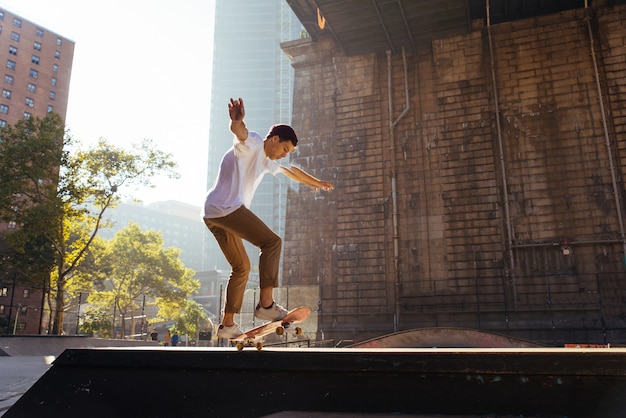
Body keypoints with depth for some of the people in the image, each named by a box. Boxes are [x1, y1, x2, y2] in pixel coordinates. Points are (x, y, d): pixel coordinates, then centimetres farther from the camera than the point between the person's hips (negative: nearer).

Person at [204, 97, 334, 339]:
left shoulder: (266, 161, 29)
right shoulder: (251, 143, 0)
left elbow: (292, 172, 43)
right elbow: (239, 131, -25)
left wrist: (317, 183, 56)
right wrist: (237, 121, -50)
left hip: (212, 216, 10)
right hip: (226, 207, -10)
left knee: (241, 268, 14)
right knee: (272, 242, -13)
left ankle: (227, 325, 17)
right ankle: (266, 304, -19)